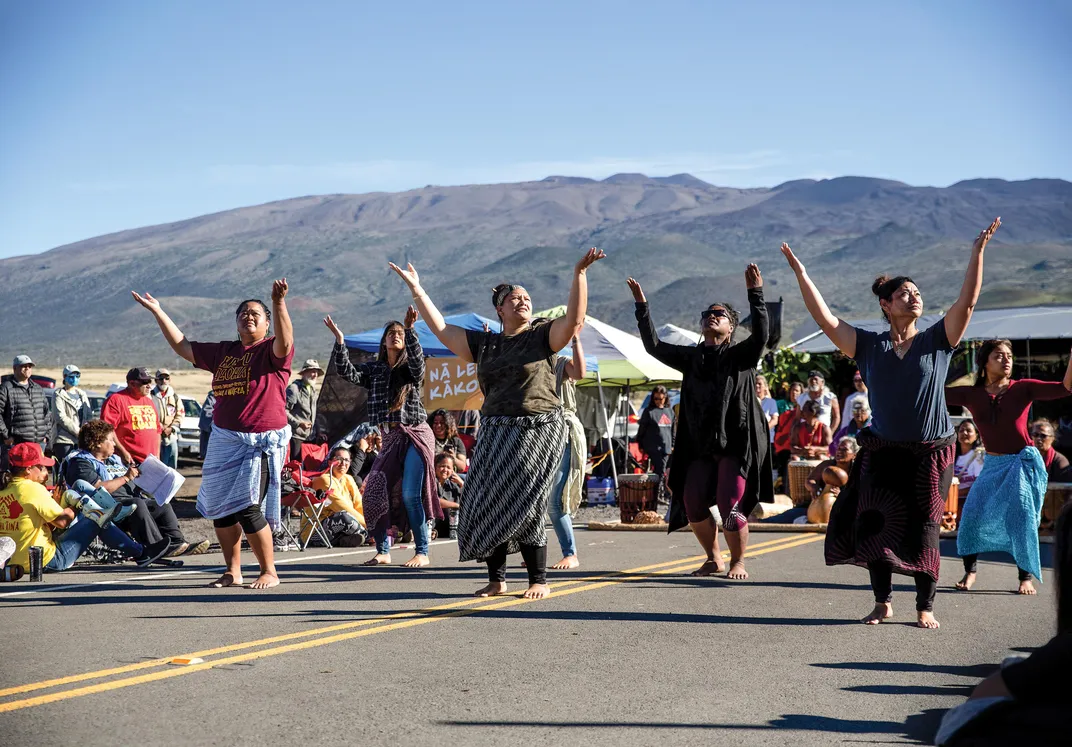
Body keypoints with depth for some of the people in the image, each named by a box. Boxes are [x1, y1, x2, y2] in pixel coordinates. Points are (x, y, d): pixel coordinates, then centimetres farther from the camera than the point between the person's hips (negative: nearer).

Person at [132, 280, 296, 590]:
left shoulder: (273, 352, -1)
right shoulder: (223, 352, 15)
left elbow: (285, 341, -25)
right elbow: (182, 346, 22)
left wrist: (279, 303, -38)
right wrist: (157, 311, 22)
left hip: (262, 442, -7)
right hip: (224, 440, 7)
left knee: (247, 507, -12)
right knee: (220, 506, 8)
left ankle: (269, 572, 1)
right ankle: (232, 572, 20)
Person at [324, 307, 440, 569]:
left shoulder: (411, 368, 3)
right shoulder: (374, 369, 12)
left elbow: (417, 357, -19)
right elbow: (347, 372, -2)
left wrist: (410, 330, -34)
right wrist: (339, 340, -13)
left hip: (417, 434, -4)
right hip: (390, 437, 4)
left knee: (411, 495, -12)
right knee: (373, 493, -2)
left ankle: (422, 552, -5)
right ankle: (383, 551, 10)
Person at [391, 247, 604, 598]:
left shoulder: (543, 336, 4)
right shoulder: (484, 343, 14)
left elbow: (574, 319, -12)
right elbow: (441, 329, 16)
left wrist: (579, 273, -21)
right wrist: (416, 288, 15)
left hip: (539, 432, -4)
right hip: (495, 433, 4)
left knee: (524, 507, -7)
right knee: (487, 505, 1)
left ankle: (539, 580, 4)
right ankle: (496, 579, 13)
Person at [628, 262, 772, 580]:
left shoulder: (740, 355, 1)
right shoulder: (691, 357, 13)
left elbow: (760, 335, -18)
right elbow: (653, 346, 12)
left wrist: (755, 294, -24)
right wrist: (642, 307, 7)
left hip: (737, 443, -5)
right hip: (700, 446, 5)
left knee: (730, 506, -11)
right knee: (692, 505, -1)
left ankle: (738, 562, 9)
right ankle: (713, 558, 19)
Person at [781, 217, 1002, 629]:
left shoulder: (937, 341, 1)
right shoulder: (869, 345, 2)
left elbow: (967, 302, -9)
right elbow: (824, 318, -3)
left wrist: (977, 253, -16)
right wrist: (800, 273, -8)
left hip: (932, 453, -1)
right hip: (882, 452, 1)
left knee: (923, 529, 2)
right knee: (875, 524, 2)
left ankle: (925, 606, 12)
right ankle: (883, 602, 16)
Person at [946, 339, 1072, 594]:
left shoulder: (1023, 388, -8)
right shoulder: (972, 395, -2)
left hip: (1024, 462, -2)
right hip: (993, 465, 3)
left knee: (1022, 518, -8)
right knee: (972, 515, -4)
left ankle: (1026, 576, 8)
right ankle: (970, 571, 15)